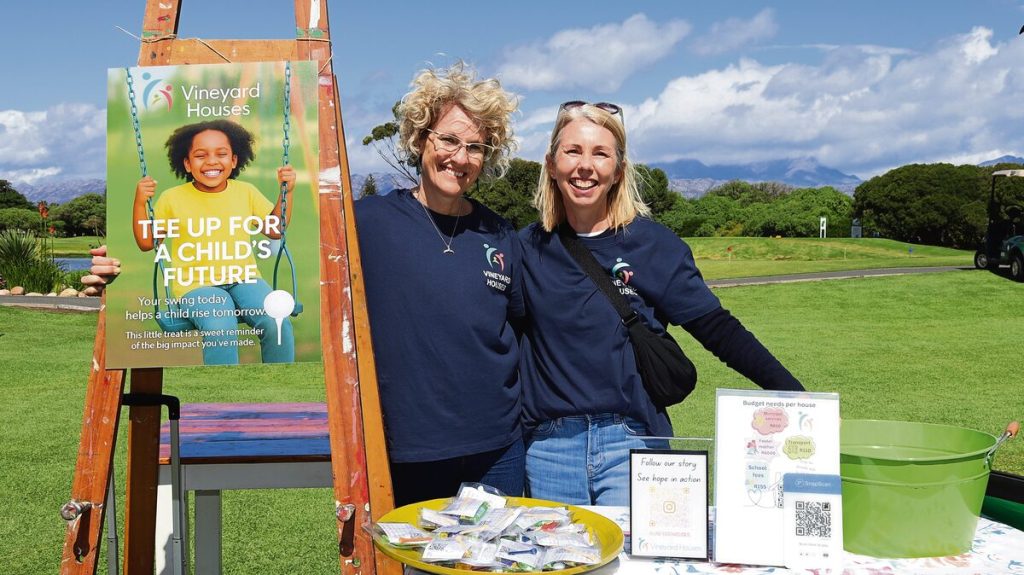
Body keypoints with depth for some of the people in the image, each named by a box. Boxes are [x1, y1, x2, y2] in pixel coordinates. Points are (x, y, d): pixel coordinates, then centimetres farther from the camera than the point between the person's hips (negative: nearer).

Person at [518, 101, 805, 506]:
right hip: (549, 450, 2)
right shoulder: (529, 247, 4)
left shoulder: (652, 244, -2)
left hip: (630, 444, -2)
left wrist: (793, 393, -12)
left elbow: (717, 329, -4)